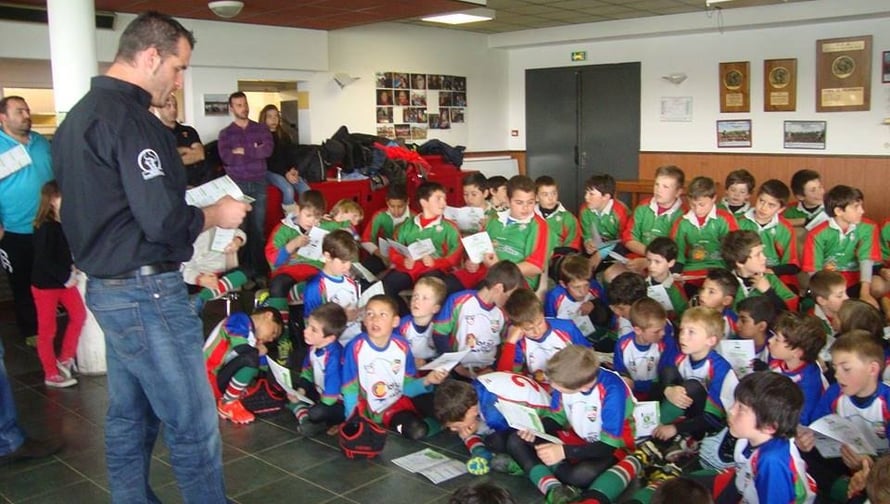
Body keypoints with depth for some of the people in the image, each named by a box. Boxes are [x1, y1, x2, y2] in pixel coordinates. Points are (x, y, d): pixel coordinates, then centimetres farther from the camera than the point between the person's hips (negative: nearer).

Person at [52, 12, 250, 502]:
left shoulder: (78, 116, 13)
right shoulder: (130, 119, -18)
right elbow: (163, 220, -24)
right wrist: (217, 214, -7)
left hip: (108, 287, 10)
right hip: (147, 293, -10)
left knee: (129, 418, 18)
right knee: (194, 427, 0)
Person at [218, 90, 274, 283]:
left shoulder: (261, 128, 11)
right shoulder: (225, 133, 7)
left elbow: (268, 149, -6)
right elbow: (226, 157, -10)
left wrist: (244, 151, -9)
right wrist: (255, 151, -8)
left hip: (259, 184, 1)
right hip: (237, 184, -1)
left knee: (258, 227, 1)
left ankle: (260, 270, 5)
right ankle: (243, 271, 3)